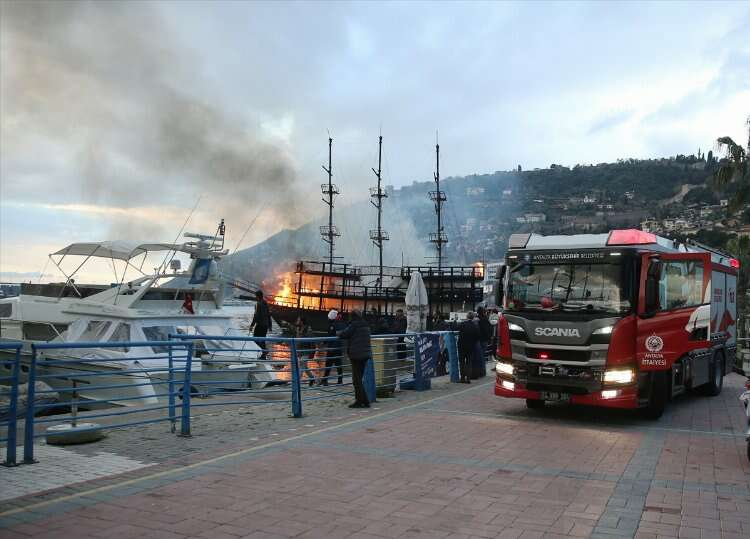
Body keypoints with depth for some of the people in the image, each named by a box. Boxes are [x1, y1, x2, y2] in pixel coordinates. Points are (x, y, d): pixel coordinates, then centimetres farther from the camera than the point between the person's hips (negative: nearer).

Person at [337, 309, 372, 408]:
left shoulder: (354, 324, -12)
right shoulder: (366, 325, 12)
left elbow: (344, 334, -12)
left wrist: (338, 333, 11)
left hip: (356, 355, -8)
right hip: (366, 354, 8)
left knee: (357, 379, -2)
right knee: (359, 378, 16)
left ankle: (364, 401, -4)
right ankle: (359, 400, 19)